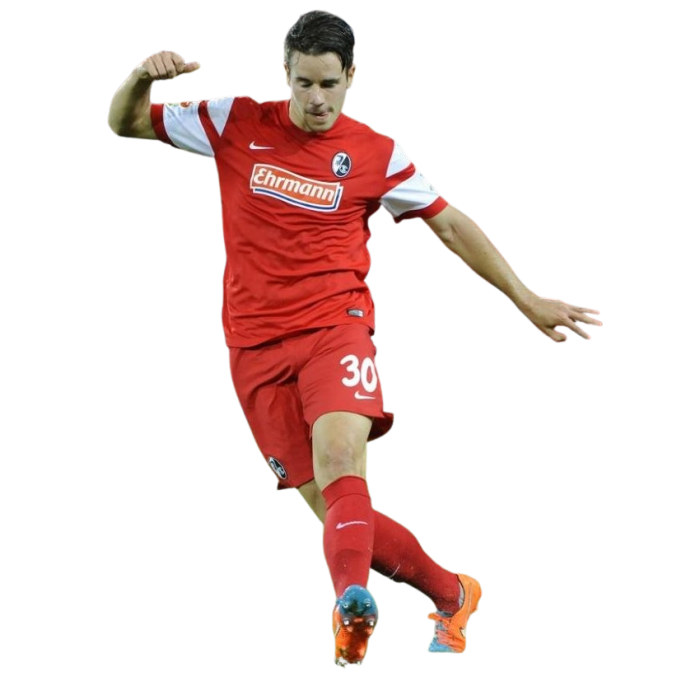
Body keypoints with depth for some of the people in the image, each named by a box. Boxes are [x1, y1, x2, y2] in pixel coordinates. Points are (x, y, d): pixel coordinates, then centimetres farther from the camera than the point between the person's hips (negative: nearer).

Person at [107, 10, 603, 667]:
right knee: (332, 507, -1)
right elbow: (125, 124, 11)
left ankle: (351, 602, -54)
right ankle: (451, 594, 20)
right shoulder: (237, 123, 5)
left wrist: (528, 302, 14)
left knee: (340, 456, -31)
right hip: (255, 345, 2)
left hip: (336, 326, -2)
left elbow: (449, 224, 14)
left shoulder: (376, 154, 4)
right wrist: (144, 77, -12)